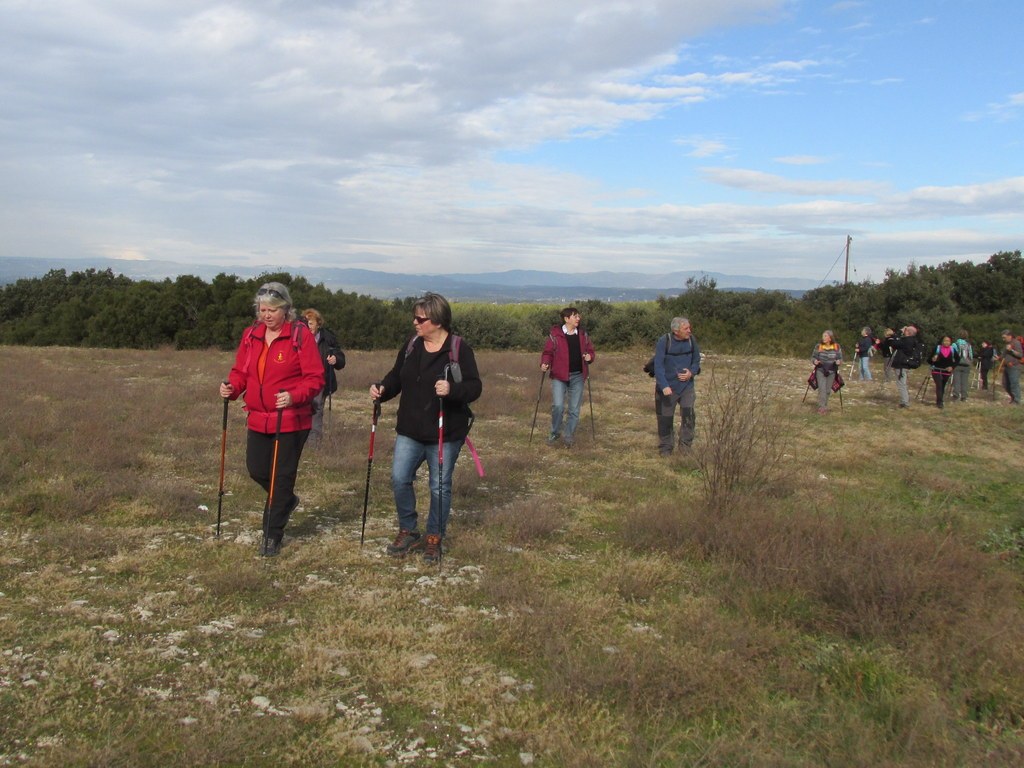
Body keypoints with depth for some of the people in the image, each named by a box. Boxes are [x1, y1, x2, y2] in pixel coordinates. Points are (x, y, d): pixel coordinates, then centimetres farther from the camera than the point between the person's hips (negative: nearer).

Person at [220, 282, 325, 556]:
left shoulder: (301, 334, -11)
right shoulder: (251, 335, 6)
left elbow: (315, 378, -13)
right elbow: (241, 371, 12)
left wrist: (294, 396, -29)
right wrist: (232, 387, -9)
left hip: (291, 420, -6)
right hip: (258, 418, 6)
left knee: (282, 476, 3)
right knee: (256, 469, 12)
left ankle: (272, 535, 17)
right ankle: (286, 501, 42)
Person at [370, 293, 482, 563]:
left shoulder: (459, 349, -11)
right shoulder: (411, 346, 5)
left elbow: (475, 386, -13)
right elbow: (396, 377, 13)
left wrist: (452, 389, -32)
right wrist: (382, 389, -7)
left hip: (445, 432, -4)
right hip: (410, 430, 4)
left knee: (440, 486, 6)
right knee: (399, 479, -2)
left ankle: (434, 538, 23)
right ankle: (408, 531, 18)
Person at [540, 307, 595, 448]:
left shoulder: (583, 335, 7)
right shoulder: (555, 334, -5)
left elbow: (590, 350, 15)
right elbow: (547, 352, -1)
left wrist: (589, 357, -7)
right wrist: (545, 363, -19)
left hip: (577, 376, 4)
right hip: (559, 376, -4)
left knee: (574, 409, 5)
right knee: (558, 405, -13)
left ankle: (568, 435, 19)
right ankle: (555, 433, 10)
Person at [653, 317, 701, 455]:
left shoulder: (691, 340, -4)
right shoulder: (664, 341, -15)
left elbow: (696, 360, 9)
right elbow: (658, 365, -17)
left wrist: (691, 372, -11)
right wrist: (664, 386, -27)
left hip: (687, 385, 2)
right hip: (667, 387, -2)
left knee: (689, 415, -11)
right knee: (665, 418, 6)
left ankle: (685, 446, 4)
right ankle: (665, 448, 22)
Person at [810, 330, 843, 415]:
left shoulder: (837, 347, -3)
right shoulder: (818, 346, -4)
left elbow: (840, 358, 4)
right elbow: (813, 357, 3)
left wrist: (839, 361, -18)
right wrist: (815, 361, -19)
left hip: (831, 372, 2)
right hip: (820, 370, -2)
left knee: (828, 390, 9)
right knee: (822, 389, -13)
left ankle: (824, 406, 25)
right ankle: (822, 407, -13)